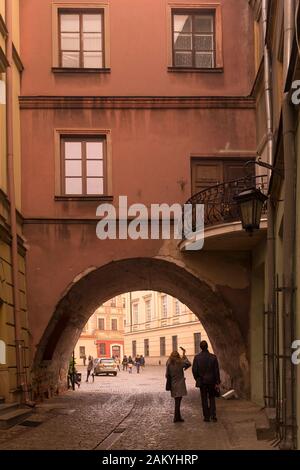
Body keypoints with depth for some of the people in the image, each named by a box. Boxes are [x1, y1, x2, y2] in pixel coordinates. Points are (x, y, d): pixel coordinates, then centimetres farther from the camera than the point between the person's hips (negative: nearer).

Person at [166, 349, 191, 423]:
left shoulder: (169, 364, -2)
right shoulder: (180, 363, -10)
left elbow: (167, 375, 1)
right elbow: (188, 363, 8)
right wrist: (184, 355, 17)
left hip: (173, 385, 4)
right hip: (180, 385, -4)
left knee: (177, 401, 14)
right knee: (178, 401, -2)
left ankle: (178, 417, 22)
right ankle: (176, 418, -1)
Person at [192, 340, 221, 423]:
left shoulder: (197, 357, -8)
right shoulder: (213, 357, -7)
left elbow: (194, 370, -7)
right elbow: (216, 370, -6)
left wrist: (197, 379, 9)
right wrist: (217, 382, 0)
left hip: (202, 381, 0)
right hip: (211, 381, 1)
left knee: (204, 399, 8)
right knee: (212, 398, 13)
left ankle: (206, 416, 10)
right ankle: (213, 415, 2)